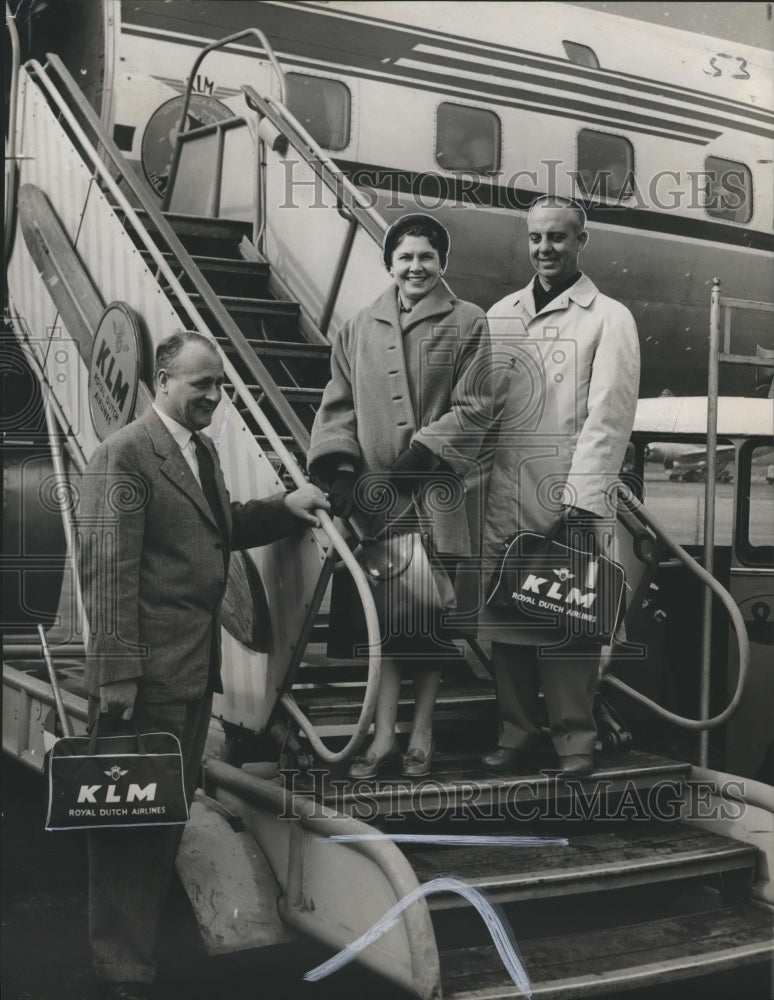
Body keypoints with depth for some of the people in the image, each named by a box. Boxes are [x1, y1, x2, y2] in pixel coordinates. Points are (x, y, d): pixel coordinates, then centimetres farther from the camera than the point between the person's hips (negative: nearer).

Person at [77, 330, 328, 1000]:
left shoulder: (203, 451, 15)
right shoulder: (125, 454, -12)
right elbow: (106, 568, -17)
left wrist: (284, 508, 12)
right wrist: (116, 676, -20)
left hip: (197, 669, 9)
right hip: (148, 672, -9)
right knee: (132, 820, 0)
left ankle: (147, 941, 32)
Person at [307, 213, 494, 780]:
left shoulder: (468, 325, 2)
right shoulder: (361, 328, 12)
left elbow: (473, 410, -4)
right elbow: (338, 404, 11)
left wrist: (422, 452, -14)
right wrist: (340, 465, -4)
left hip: (440, 492, -2)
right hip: (377, 493, 3)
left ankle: (421, 734, 16)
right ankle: (385, 734, 11)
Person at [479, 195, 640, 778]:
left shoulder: (609, 319, 2)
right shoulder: (500, 315, 16)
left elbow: (609, 416, -7)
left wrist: (582, 501, -15)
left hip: (570, 503, -4)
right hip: (502, 497, 4)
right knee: (505, 619, 6)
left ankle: (575, 745, 7)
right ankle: (517, 733, 18)